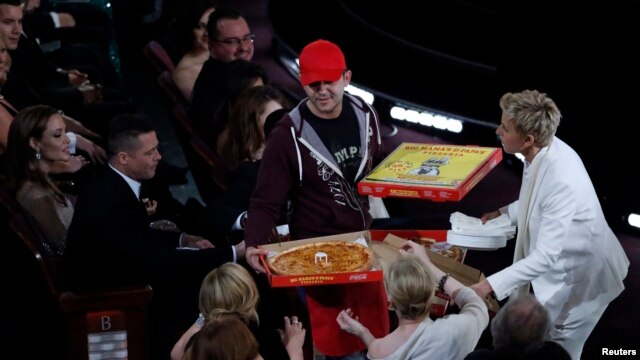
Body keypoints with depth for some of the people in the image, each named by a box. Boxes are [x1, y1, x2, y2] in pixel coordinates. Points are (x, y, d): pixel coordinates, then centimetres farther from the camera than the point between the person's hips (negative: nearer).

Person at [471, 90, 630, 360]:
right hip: (562, 269, 9)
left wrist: (491, 285, -43)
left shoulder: (561, 181, -39)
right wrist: (505, 214, 8)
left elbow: (545, 256, -39)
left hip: (579, 279, -9)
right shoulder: (546, 150, -12)